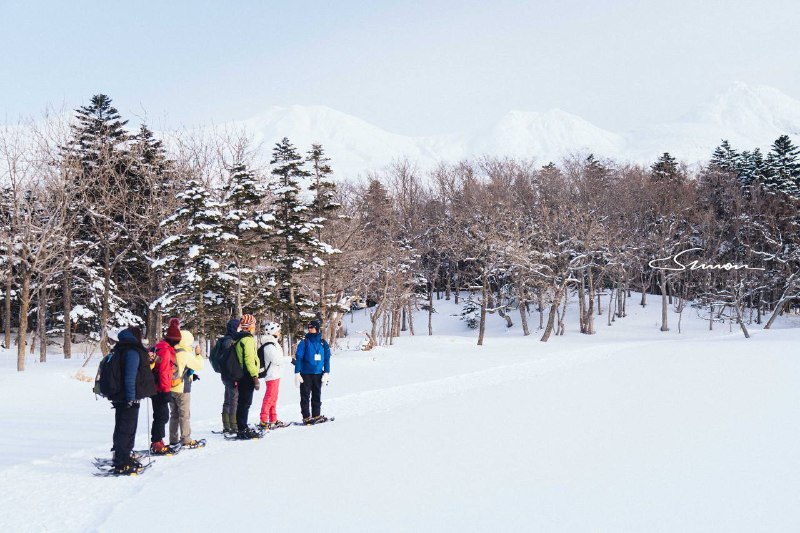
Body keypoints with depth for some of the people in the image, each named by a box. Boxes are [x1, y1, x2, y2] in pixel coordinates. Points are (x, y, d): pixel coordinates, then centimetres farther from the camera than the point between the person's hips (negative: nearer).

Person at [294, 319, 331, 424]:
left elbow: (327, 359, 9)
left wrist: (326, 373, 3)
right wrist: (297, 373, -10)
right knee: (305, 396, -1)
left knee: (317, 395, 11)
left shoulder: (323, 343, 5)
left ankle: (316, 415, 21)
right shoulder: (304, 343, -4)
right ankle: (306, 417, 4)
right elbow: (298, 358, -5)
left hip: (318, 374, 3)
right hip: (306, 374, -3)